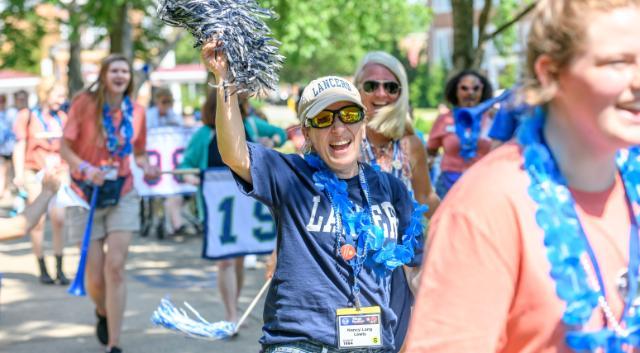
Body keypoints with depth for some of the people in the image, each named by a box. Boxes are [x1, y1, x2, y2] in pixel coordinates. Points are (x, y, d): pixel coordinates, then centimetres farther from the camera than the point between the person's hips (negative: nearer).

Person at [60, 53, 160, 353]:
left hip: (122, 196, 1)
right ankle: (103, 314, 39)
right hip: (87, 195, -1)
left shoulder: (136, 112, 2)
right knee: (95, 276, 2)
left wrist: (147, 168, -7)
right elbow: (65, 148, -6)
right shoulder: (84, 104, -7)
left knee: (115, 268, -11)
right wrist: (86, 169, -23)